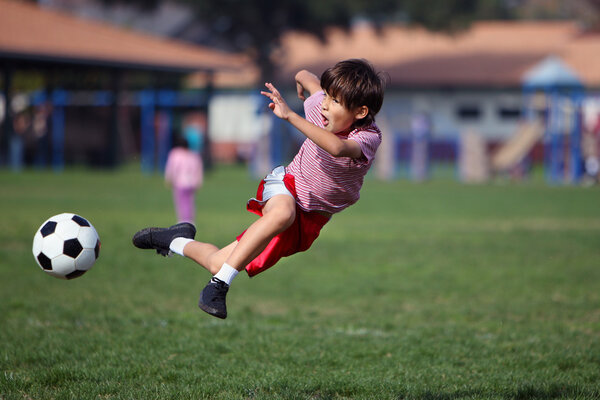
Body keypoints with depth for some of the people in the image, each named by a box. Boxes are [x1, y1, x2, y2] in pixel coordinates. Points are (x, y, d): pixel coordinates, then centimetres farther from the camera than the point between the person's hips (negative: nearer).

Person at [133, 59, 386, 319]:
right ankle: (219, 285, -30)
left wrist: (290, 116, -49)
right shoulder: (320, 106, -11)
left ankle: (179, 242, 17)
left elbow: (336, 148, -48)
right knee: (283, 211, -40)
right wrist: (302, 95, 36)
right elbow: (304, 76, 13)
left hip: (309, 222, -1)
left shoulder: (368, 138, -23)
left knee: (218, 264, -11)